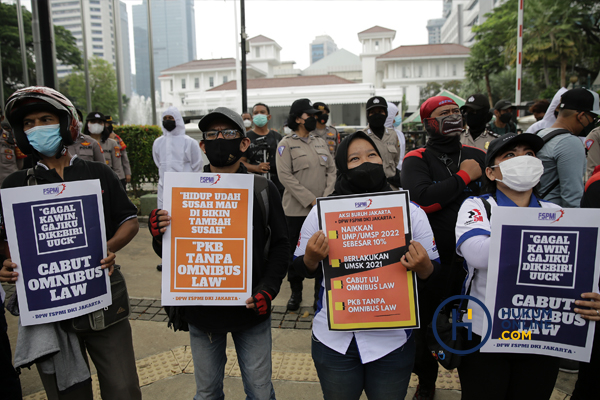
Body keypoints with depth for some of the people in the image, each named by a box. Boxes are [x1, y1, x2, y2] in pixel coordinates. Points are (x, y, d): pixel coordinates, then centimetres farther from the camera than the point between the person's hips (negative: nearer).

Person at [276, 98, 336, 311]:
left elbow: (332, 170, 10)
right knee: (296, 252, 6)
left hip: (322, 209, 4)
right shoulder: (286, 144, -2)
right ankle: (296, 292, 22)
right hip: (297, 209, -4)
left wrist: (326, 197, -6)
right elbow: (285, 176, -12)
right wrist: (310, 200, -15)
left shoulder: (321, 142, 14)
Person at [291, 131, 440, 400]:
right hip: (334, 338, 1)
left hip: (393, 339, 0)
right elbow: (302, 268, 2)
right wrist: (312, 258, -20)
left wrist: (423, 268, -21)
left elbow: (432, 271, 1)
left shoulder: (411, 212, -4)